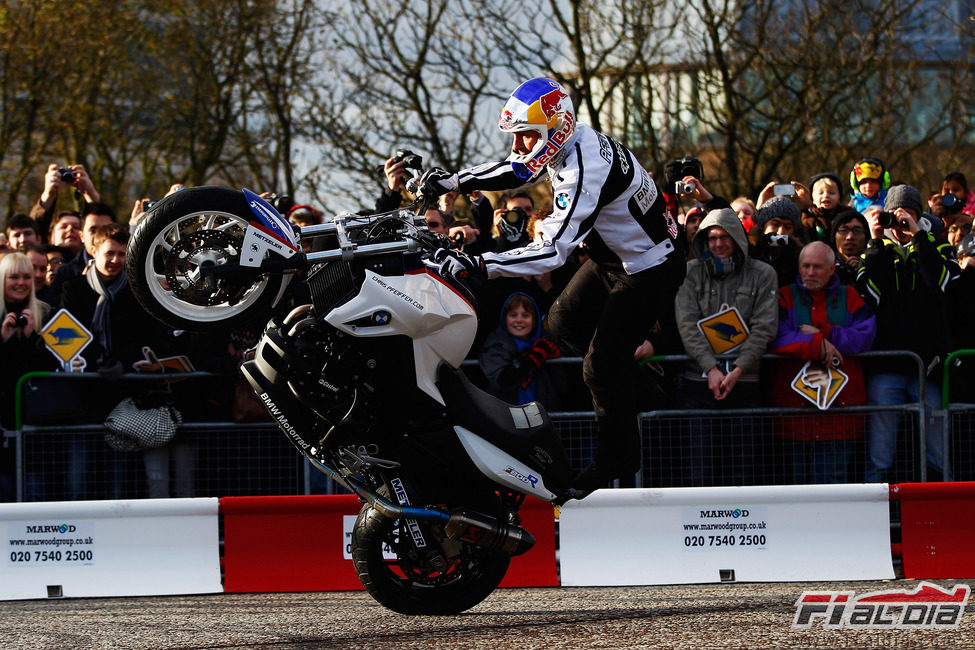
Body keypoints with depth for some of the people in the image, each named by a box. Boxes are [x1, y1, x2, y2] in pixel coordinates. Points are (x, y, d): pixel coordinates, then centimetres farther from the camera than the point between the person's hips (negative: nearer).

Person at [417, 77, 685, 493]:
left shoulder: (583, 172, -36)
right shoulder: (571, 138, -7)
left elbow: (552, 252, -40)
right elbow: (514, 170, 11)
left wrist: (477, 266, -44)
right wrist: (451, 182, 0)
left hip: (648, 271, -10)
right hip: (612, 256, 10)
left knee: (602, 364, -8)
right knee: (564, 323, 17)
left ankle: (617, 456, 8)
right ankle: (635, 375, 27)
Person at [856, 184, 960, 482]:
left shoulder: (935, 250, 13)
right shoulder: (876, 253, 14)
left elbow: (940, 281, -10)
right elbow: (868, 290, -5)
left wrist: (917, 234, -10)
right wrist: (876, 241, -6)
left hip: (928, 365, 0)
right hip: (885, 366, 0)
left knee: (939, 457, 2)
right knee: (878, 459, -4)